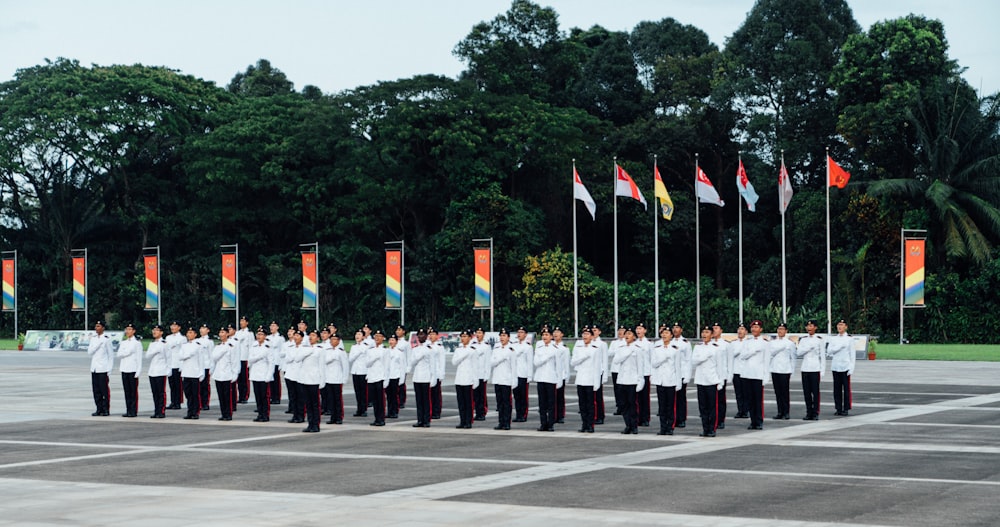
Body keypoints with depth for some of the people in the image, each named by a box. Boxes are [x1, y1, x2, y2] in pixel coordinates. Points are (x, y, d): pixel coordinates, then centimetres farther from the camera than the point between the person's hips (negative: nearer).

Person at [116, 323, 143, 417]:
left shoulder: (137, 343, -1)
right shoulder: (123, 343, 15)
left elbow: (139, 358, -5)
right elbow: (119, 354, 4)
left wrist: (138, 371, -11)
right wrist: (127, 352, -12)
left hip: (133, 370, -5)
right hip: (124, 370, 5)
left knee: (133, 391, -4)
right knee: (127, 391, 6)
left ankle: (133, 411, -2)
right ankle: (128, 411, 10)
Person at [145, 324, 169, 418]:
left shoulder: (165, 344, -4)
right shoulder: (152, 344, 16)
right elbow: (147, 356, 8)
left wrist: (168, 370, -8)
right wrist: (153, 352, -7)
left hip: (161, 372, -6)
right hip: (152, 371, 6)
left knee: (161, 393, -5)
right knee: (154, 393, 6)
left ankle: (162, 412, -2)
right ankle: (156, 412, 10)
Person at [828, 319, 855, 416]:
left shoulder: (850, 338, 0)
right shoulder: (833, 338, 9)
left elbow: (852, 354, -1)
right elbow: (829, 351, -1)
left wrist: (851, 368, -8)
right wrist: (840, 346, -13)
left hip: (845, 367, -3)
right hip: (835, 367, 3)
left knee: (846, 388, -3)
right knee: (837, 389, 4)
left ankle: (846, 409, 1)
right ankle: (838, 408, 10)